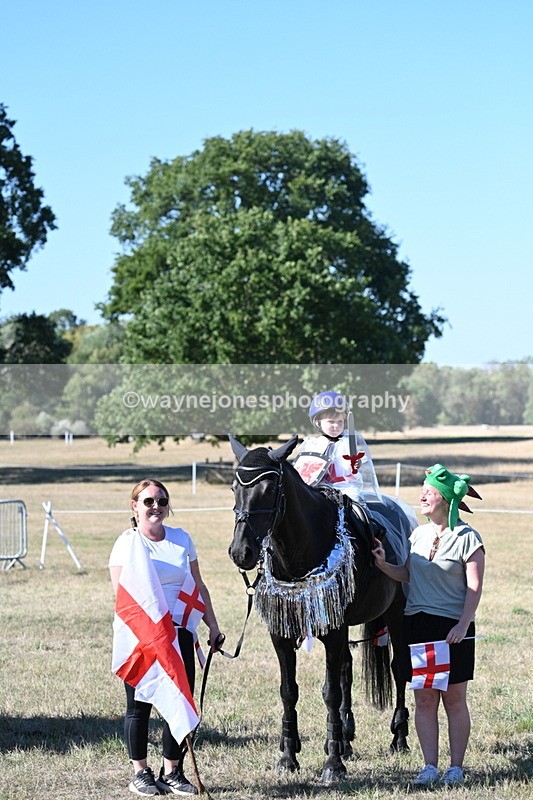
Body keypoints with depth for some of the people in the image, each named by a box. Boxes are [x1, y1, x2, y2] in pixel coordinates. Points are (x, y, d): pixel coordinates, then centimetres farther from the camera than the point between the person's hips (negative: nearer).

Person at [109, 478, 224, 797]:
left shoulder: (181, 538, 9)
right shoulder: (127, 543, -4)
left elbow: (198, 587, 16)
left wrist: (213, 626, 11)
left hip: (178, 632, 4)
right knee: (140, 704, 5)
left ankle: (172, 772, 15)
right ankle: (141, 773, 17)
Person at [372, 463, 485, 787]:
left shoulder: (467, 537, -8)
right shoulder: (418, 534, 9)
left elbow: (474, 586, -11)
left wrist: (463, 625, -19)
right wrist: (383, 565, -2)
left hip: (453, 626, -5)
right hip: (418, 623, 5)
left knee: (454, 699, 3)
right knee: (424, 699, 6)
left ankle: (456, 766, 11)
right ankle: (430, 766, 11)